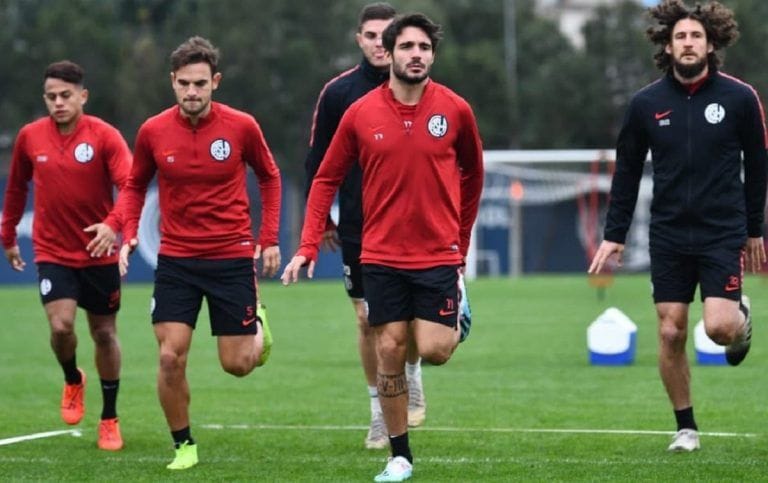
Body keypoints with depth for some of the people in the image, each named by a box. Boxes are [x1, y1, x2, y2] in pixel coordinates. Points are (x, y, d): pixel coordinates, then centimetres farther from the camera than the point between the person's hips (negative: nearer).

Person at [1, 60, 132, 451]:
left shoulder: (104, 136, -12)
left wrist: (115, 226, -39)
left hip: (98, 254, -1)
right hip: (52, 253, 1)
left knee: (105, 333, 8)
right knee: (61, 326, -18)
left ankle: (109, 419, 25)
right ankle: (73, 381, 16)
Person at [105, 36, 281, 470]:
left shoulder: (242, 126, -9)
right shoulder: (153, 132, -5)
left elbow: (269, 176, 8)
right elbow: (135, 186, 11)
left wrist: (269, 239, 4)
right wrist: (129, 234, -4)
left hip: (232, 258, -1)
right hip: (175, 260, 1)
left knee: (237, 364, 3)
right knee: (171, 357, -10)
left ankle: (258, 326, 39)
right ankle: (184, 445, 10)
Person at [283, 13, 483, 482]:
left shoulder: (455, 110, -4)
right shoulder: (360, 114, -3)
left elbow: (473, 174, 11)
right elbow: (327, 179, 4)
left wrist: (461, 238, 15)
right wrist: (309, 246, -3)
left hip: (439, 254, -1)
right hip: (382, 256, 1)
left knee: (434, 350, -10)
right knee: (389, 352, 1)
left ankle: (455, 320, 27)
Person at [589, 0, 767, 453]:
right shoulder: (646, 104, 0)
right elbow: (627, 172, 8)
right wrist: (614, 237, 7)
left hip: (723, 232, -2)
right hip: (668, 236, 2)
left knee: (719, 326, -14)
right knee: (671, 335, 0)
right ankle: (686, 427, 16)